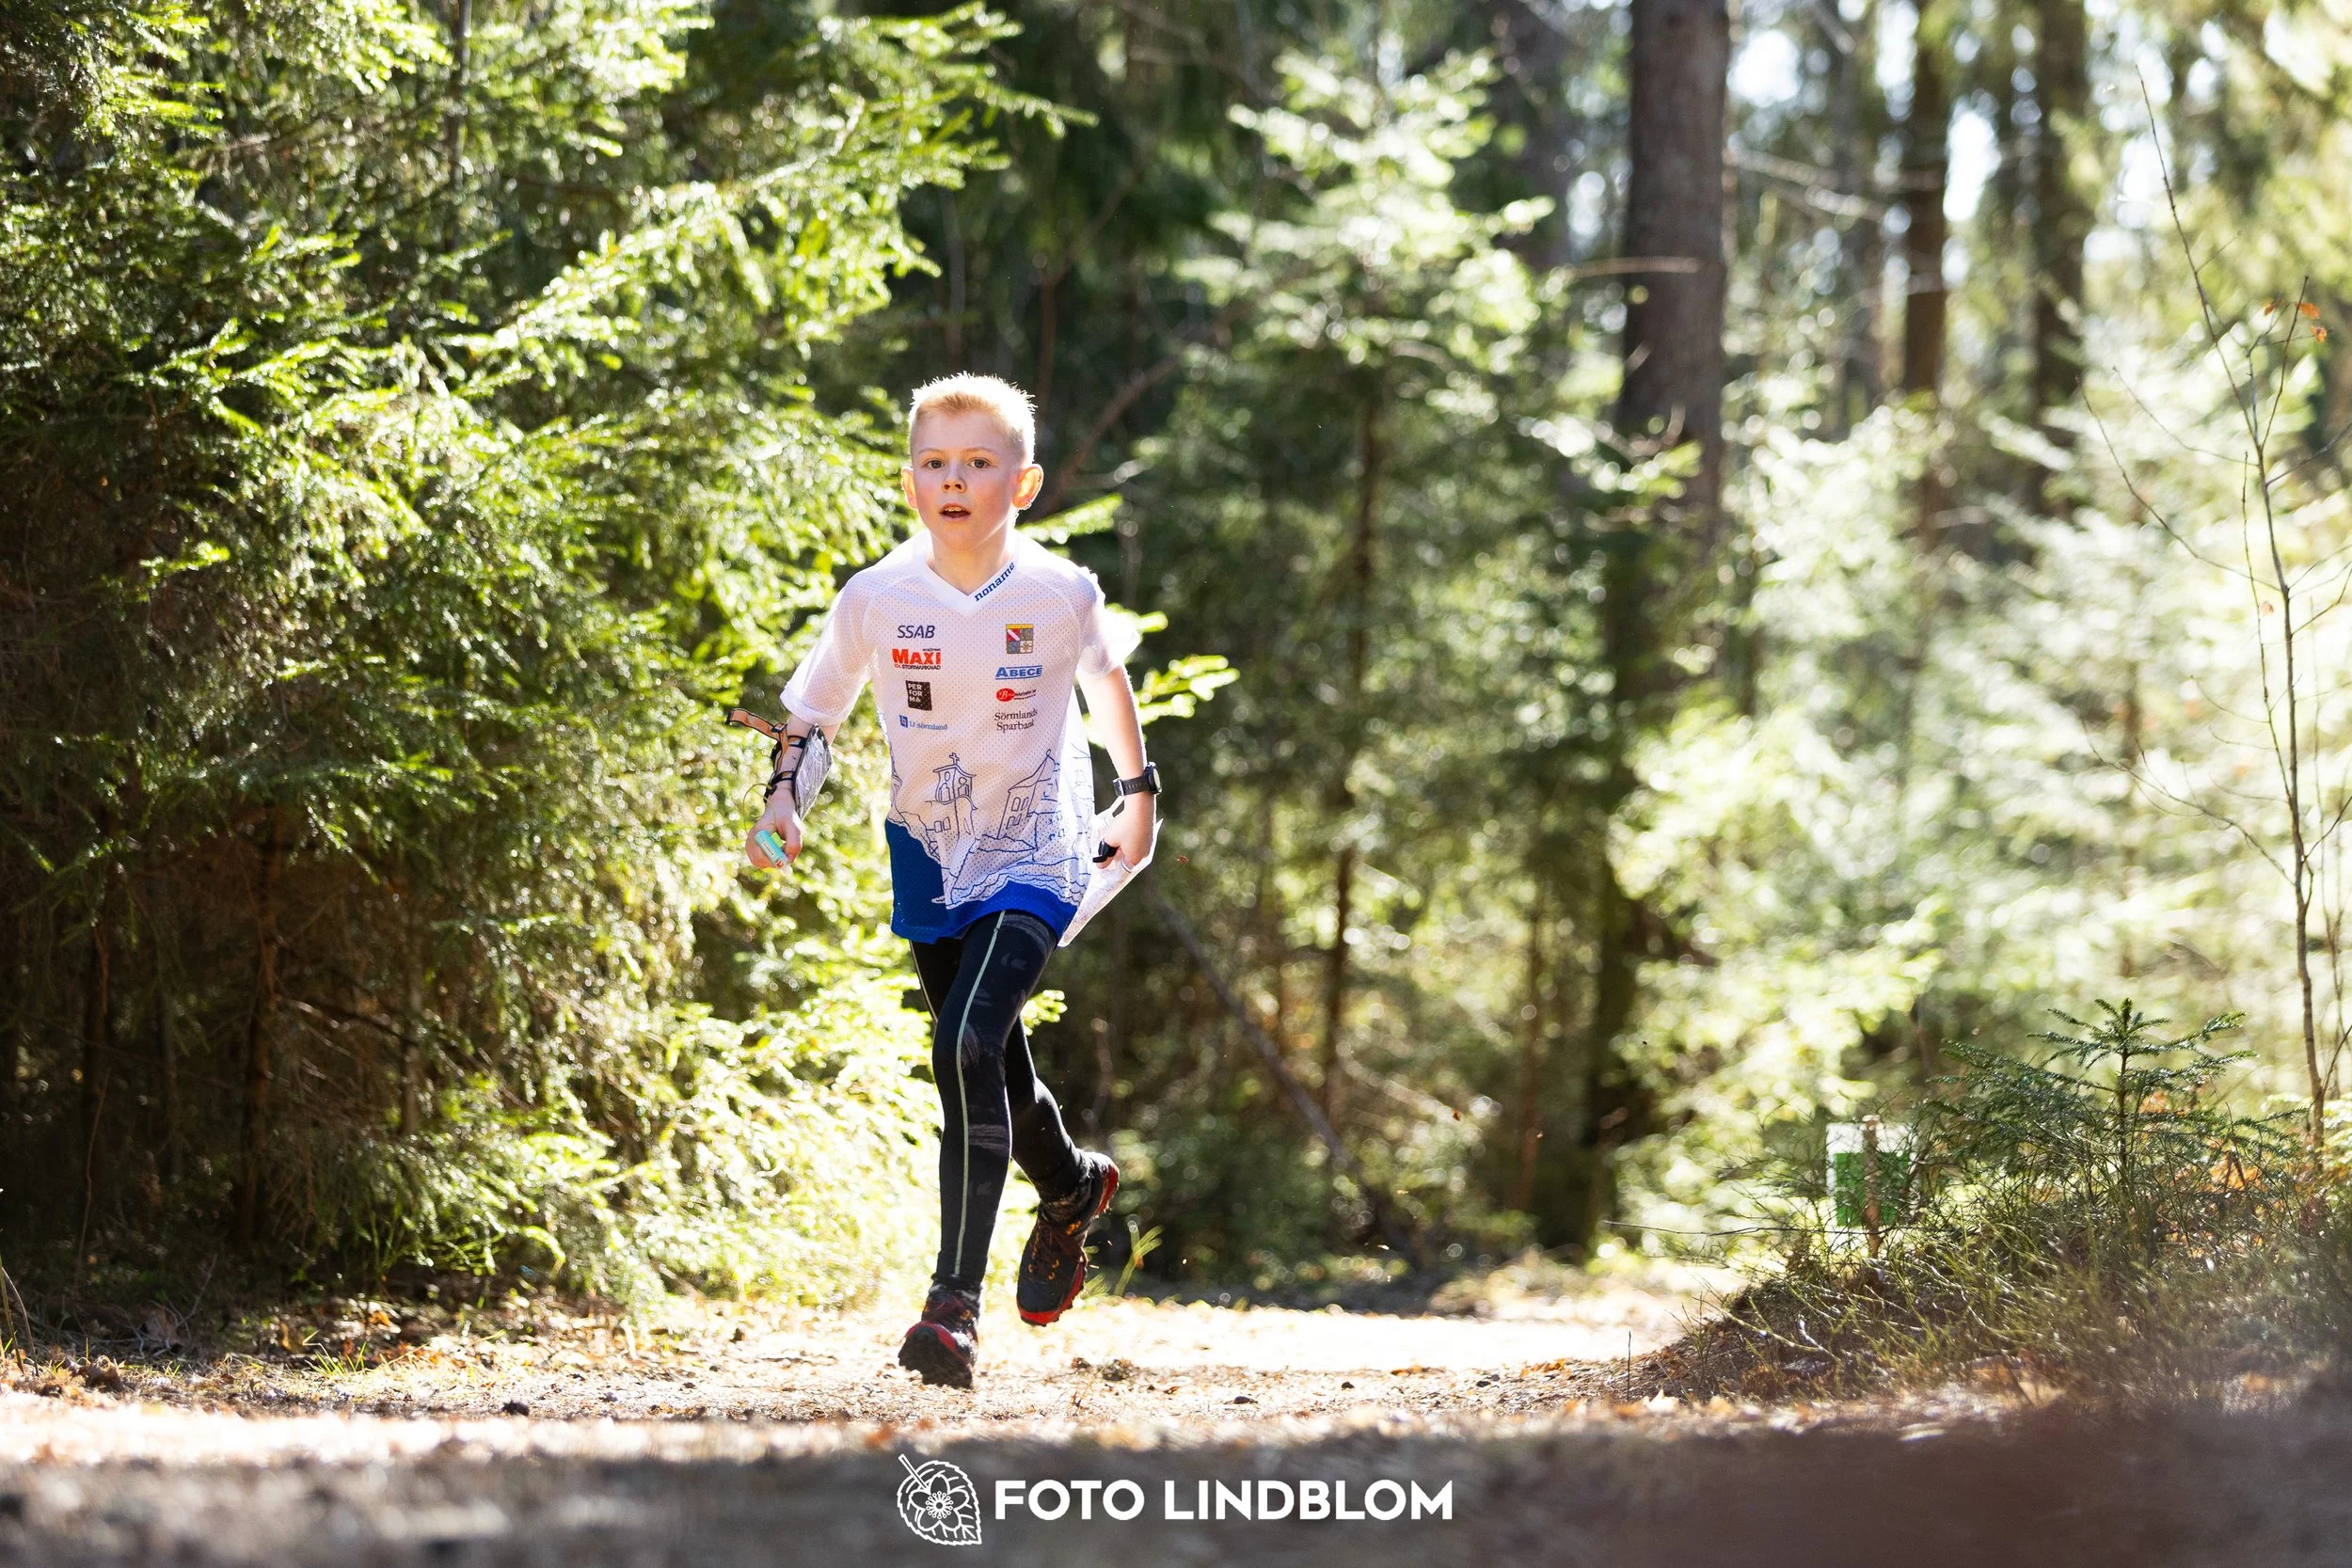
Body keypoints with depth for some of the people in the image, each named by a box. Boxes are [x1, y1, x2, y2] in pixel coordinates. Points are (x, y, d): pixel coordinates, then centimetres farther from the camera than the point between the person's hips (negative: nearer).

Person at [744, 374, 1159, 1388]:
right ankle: (1073, 1190, 50)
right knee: (990, 1069, 16)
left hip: (1034, 859, -4)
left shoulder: (1061, 596, -11)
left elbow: (1106, 676, 11)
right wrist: (786, 800, -9)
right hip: (929, 861, 4)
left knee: (967, 1047, -23)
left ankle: (956, 1303, -22)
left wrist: (1138, 792, 17)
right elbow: (814, 711, 7)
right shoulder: (876, 599, -8)